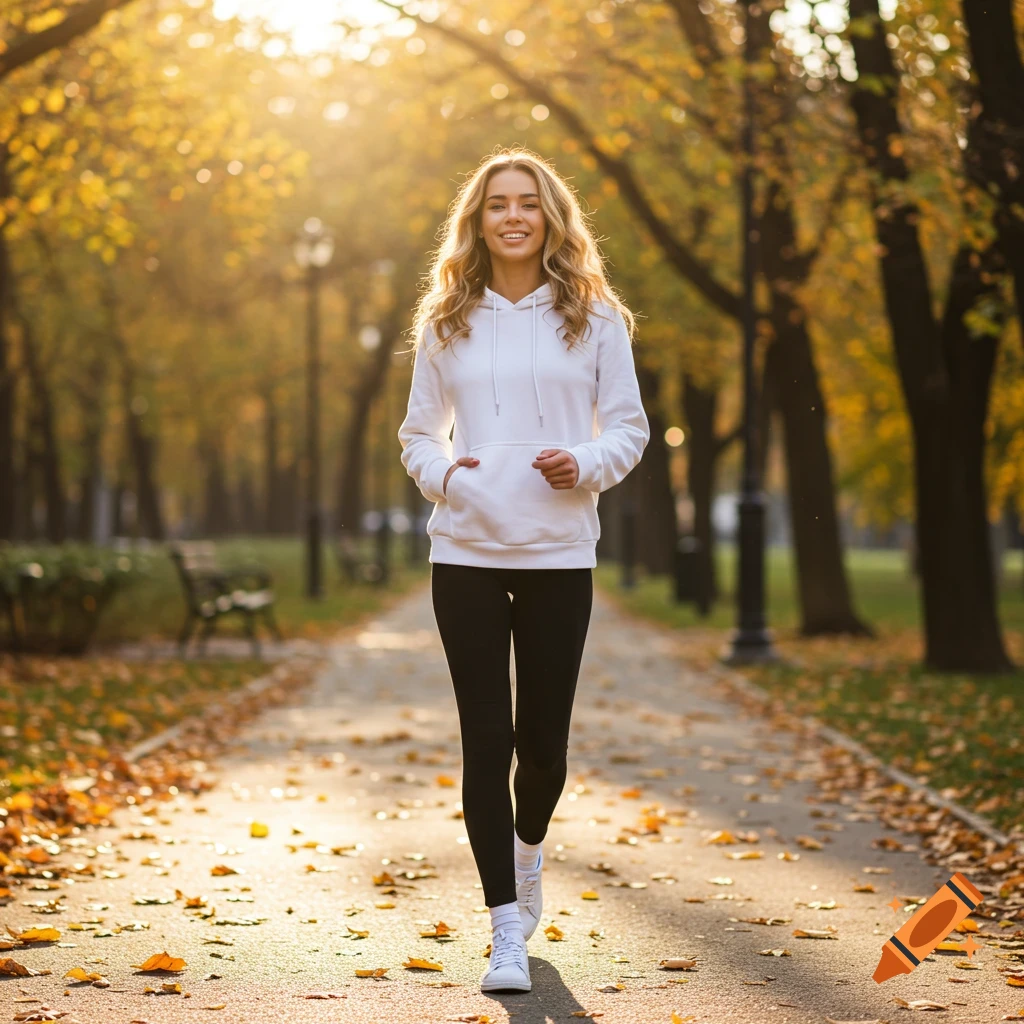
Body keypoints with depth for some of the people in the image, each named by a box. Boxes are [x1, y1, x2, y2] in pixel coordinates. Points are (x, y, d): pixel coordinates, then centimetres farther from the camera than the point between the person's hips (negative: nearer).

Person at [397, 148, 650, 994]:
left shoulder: (594, 318, 4)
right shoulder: (446, 322, 7)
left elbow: (630, 427, 7)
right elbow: (418, 432, 13)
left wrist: (587, 464, -13)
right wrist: (441, 472, -9)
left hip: (559, 552, 0)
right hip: (466, 551, 0)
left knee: (542, 741, 3)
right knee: (486, 739, -3)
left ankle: (527, 849, 38)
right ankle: (508, 933, 3)